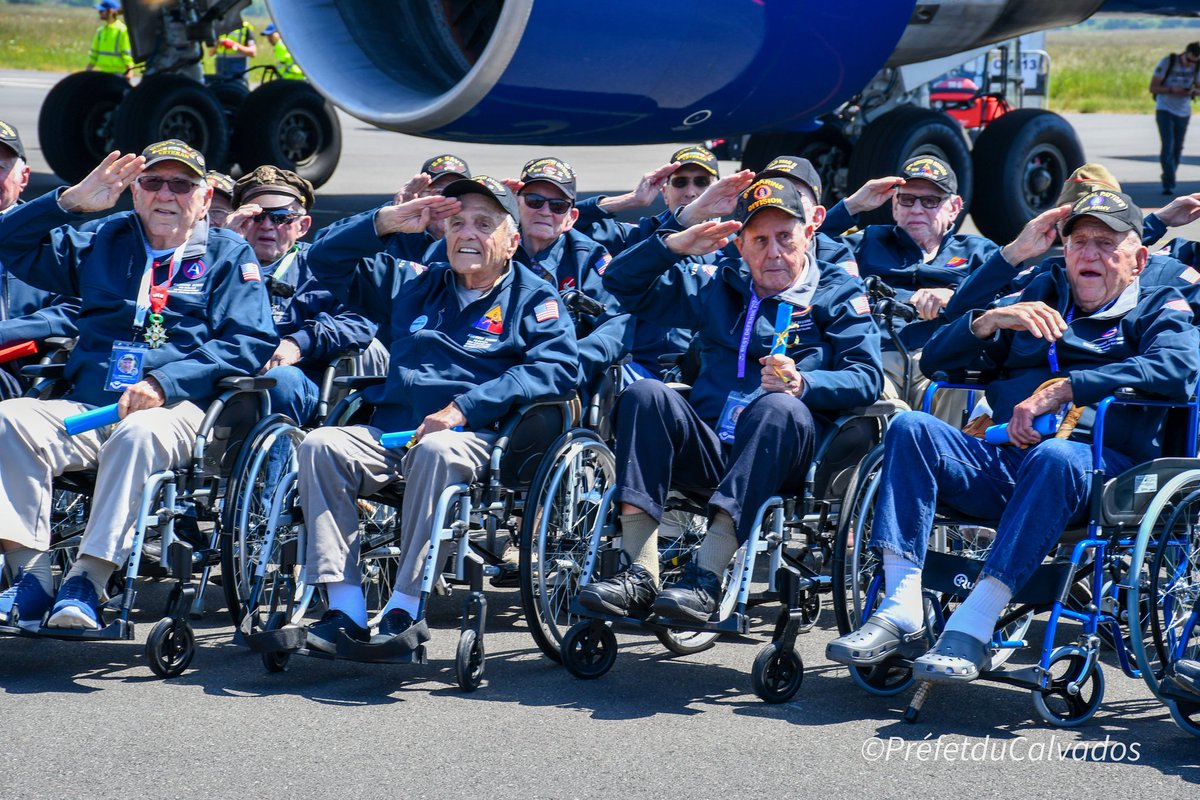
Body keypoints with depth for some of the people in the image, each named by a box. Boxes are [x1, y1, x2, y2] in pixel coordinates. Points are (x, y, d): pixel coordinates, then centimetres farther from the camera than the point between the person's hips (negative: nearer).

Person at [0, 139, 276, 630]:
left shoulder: (228, 255, 14)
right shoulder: (102, 244, 25)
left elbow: (250, 344, 0)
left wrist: (165, 382, -14)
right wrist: (72, 201, 7)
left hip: (178, 411, -4)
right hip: (86, 409, 4)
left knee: (138, 434, -39)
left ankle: (87, 581, -40)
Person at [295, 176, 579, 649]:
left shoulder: (533, 298, 11)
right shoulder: (413, 285, 26)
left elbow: (558, 369, -7)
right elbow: (327, 261, 28)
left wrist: (464, 408, -16)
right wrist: (387, 221, 11)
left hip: (474, 436, -4)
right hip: (389, 432, 5)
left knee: (436, 451, -39)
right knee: (321, 446, -25)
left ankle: (405, 609, -35)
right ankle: (344, 606, -30)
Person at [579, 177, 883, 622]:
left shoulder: (838, 295, 16)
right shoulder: (720, 292, 27)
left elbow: (867, 377, 0)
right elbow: (623, 284, 29)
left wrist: (803, 384, -20)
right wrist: (674, 246, 10)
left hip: (782, 458, -3)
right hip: (707, 451, 3)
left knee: (781, 408, -37)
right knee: (645, 395, -24)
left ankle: (706, 578, -46)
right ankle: (639, 574, -36)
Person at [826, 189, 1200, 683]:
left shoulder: (1158, 310, 17)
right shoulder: (1040, 297, 29)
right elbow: (937, 358, 24)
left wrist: (1062, 389, -16)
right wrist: (989, 321, 2)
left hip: (1100, 467, -4)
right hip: (1001, 461, 4)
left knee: (1057, 455, -38)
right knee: (910, 428, -20)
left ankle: (973, 625, -43)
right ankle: (901, 614, -31)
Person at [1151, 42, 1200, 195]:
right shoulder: (1167, 62, -17)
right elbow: (1153, 87, -14)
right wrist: (1172, 90, -30)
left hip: (1183, 112, 4)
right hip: (1164, 110, -4)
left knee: (1177, 148, 8)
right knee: (1168, 145, -17)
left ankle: (1168, 180, 26)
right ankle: (1169, 184, -19)